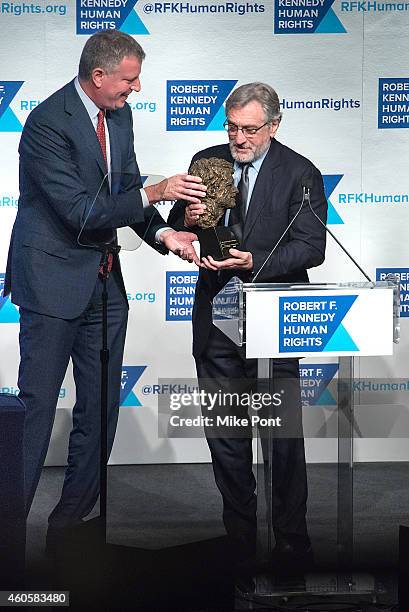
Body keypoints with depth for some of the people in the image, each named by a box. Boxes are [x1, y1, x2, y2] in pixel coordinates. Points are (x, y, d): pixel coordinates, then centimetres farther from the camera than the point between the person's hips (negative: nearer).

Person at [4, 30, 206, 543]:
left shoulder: (119, 115, 7)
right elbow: (81, 212, -22)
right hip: (53, 278, -8)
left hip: (103, 279, 8)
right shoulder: (48, 122, -19)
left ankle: (73, 516, 22)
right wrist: (154, 194, -22)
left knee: (100, 406, 11)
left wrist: (163, 233, -5)